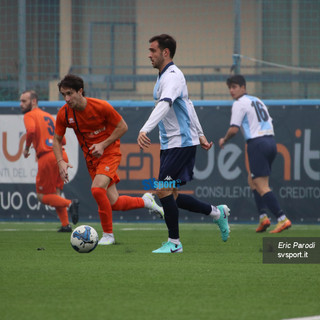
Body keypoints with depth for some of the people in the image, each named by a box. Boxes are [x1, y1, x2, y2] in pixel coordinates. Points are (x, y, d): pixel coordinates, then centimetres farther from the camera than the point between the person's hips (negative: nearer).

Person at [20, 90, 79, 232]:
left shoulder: (29, 116, 1)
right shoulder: (49, 116, 23)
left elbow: (31, 131, -21)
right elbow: (62, 140, 20)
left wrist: (27, 148, -6)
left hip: (47, 157, -7)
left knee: (42, 196, 0)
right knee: (55, 193, 17)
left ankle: (70, 204, -21)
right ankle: (65, 224, 6)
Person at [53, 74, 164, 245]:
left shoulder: (101, 106, -19)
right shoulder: (64, 114, -8)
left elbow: (122, 127, -9)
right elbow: (57, 139, 5)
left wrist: (103, 145, -18)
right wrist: (61, 162, -12)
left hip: (109, 152, -5)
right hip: (91, 158, 5)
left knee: (97, 189, -27)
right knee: (114, 203, 2)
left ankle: (108, 234, -11)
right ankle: (145, 201, 33)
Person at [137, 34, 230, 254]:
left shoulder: (172, 76, -16)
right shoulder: (165, 76, 17)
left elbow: (164, 105, -34)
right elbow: (188, 105, 26)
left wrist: (145, 130, -46)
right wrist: (200, 135, 29)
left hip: (181, 143, -10)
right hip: (170, 143, 10)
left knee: (164, 191, -12)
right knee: (171, 196, 7)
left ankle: (174, 242, -2)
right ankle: (217, 212, 22)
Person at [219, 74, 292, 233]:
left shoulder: (239, 104, -4)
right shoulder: (257, 101, 21)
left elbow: (234, 129, -10)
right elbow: (269, 122, 20)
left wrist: (224, 140, 8)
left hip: (257, 143, -9)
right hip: (271, 140, 9)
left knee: (262, 187, -9)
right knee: (252, 180, 20)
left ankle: (282, 219, -19)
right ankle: (263, 216, 8)